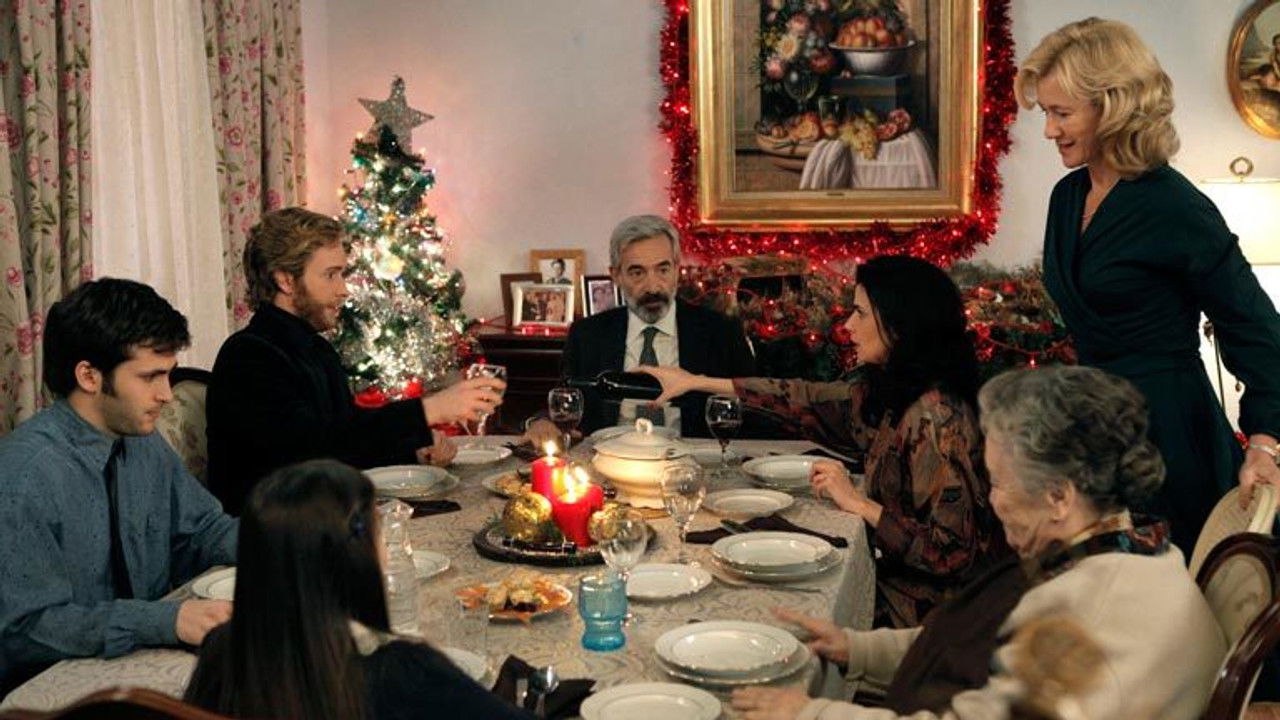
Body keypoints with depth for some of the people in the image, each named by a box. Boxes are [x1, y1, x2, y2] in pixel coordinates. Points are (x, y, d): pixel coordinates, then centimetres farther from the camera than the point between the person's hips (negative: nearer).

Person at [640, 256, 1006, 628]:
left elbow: (952, 553, -25)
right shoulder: (887, 393, 2)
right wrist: (696, 382, 15)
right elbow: (809, 401, 12)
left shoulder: (935, 418, -24)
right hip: (897, 577, 7)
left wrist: (859, 503, -20)